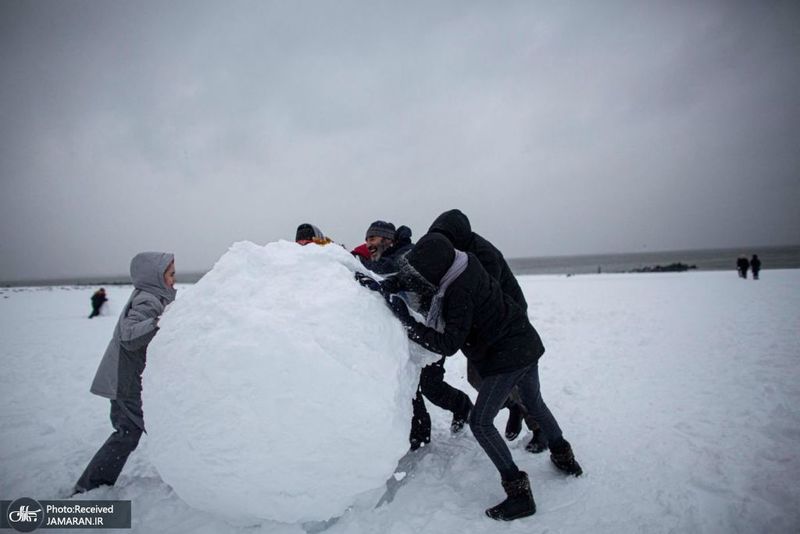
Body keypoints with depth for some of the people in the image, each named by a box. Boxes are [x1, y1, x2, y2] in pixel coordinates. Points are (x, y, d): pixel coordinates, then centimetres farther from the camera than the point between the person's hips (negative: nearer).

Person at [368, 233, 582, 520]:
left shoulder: (460, 292, -30)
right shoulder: (462, 263, -4)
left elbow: (448, 344, -26)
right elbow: (411, 277, 5)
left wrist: (407, 322, -27)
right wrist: (386, 285, -10)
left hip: (506, 355, -10)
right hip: (526, 344, 10)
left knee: (481, 423, -3)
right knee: (534, 404, 28)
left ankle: (519, 493, 2)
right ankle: (564, 458, 47)